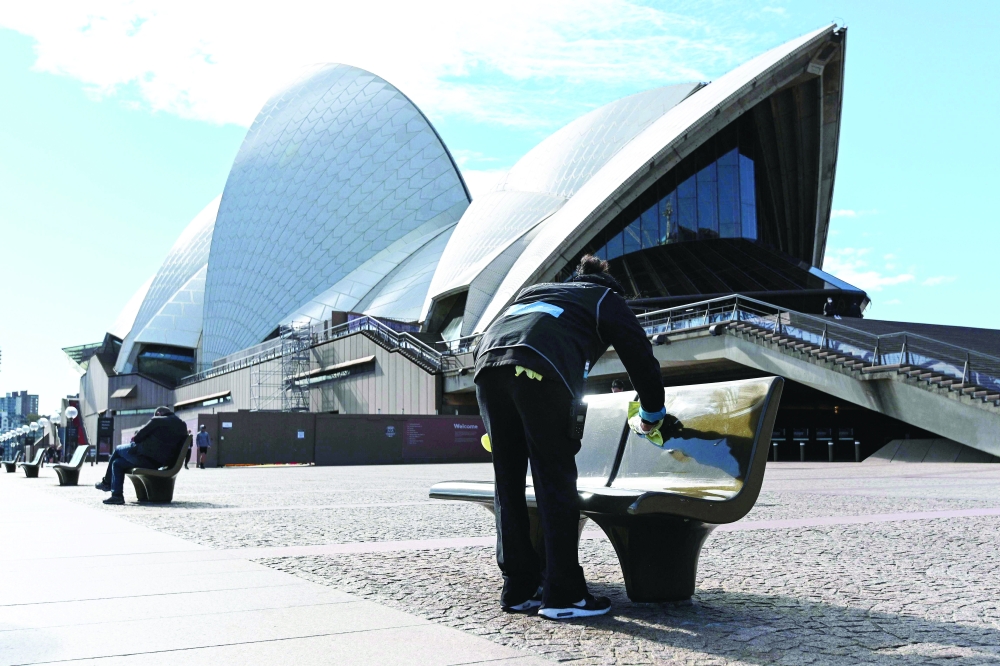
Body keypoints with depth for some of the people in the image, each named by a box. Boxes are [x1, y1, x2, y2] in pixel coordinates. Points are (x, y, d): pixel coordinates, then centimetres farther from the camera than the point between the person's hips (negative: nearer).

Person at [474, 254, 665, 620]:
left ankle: (518, 590, 14)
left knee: (508, 483, 10)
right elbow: (640, 356, 21)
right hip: (540, 371, -5)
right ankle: (563, 594, 0)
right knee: (555, 482, 0)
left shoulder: (536, 289, 40)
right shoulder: (608, 299, 26)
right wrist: (652, 413, 39)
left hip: (488, 365, 5)